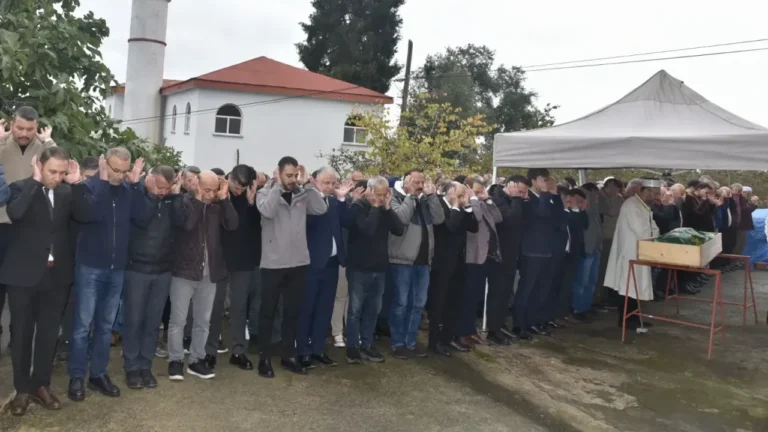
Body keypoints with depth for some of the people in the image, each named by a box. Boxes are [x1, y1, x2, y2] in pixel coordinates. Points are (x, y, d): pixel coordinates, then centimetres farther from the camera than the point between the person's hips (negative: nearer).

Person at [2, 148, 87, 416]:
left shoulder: (66, 192, 4)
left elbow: (84, 216, -11)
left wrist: (76, 183, -15)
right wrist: (35, 181, -21)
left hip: (56, 274, 3)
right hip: (24, 274, -3)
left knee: (49, 334, 12)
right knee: (22, 333, 9)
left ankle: (41, 385, 26)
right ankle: (22, 389, 22)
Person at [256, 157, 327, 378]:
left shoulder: (302, 194, 5)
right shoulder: (265, 193, -4)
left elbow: (321, 208, -9)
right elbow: (268, 211, -24)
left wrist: (307, 184, -9)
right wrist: (278, 185, -16)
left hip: (299, 262, 4)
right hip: (273, 263, -4)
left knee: (293, 311, 13)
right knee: (268, 311, 6)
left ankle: (289, 355, 26)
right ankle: (264, 357, 18)